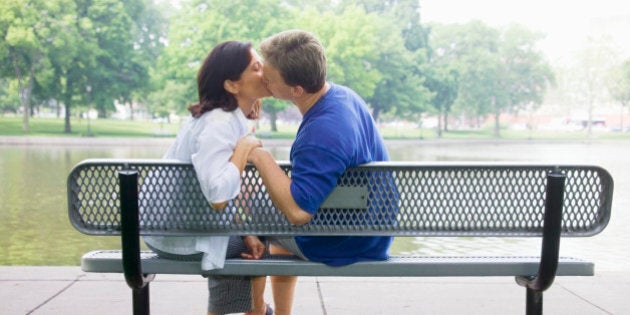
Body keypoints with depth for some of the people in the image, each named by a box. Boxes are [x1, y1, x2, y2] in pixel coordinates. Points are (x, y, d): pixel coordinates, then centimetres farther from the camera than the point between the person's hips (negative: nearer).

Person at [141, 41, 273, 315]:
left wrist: (246, 233, -4)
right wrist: (244, 148, -25)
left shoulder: (230, 117, 4)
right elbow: (218, 196, -38)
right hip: (182, 238, -8)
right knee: (264, 237, 7)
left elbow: (223, 189, 6)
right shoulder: (220, 124, -24)